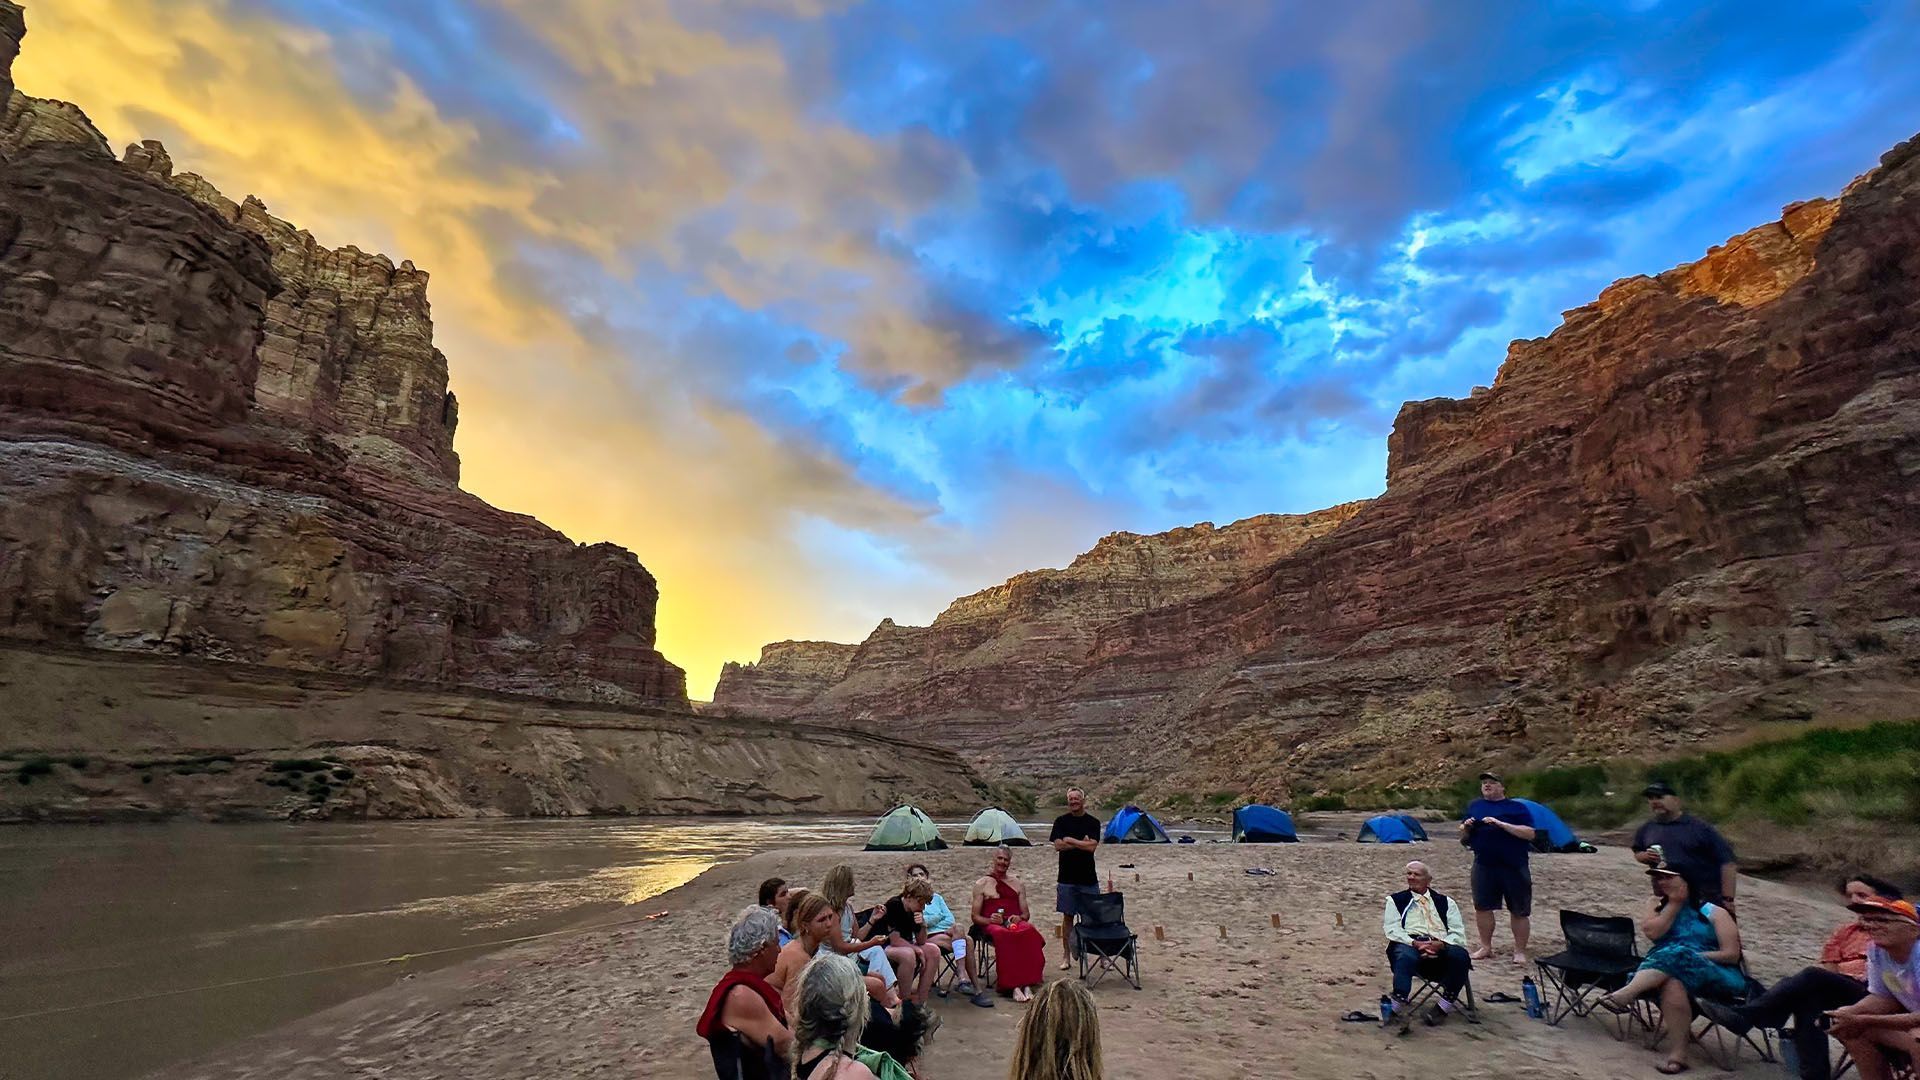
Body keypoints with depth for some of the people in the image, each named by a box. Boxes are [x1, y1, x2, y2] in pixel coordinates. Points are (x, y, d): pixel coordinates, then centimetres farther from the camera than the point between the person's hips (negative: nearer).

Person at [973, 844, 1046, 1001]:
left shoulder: (1018, 884, 24)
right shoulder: (981, 885, 15)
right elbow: (975, 917, 10)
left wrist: (1019, 918, -3)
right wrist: (990, 920, -12)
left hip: (1015, 923, 3)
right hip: (992, 925, -2)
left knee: (1030, 931, -34)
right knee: (1004, 936, -39)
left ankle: (1027, 983, -36)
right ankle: (1014, 986, -37)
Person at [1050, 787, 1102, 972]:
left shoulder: (1093, 822, 1)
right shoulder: (1061, 821, 2)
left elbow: (1092, 846, -12)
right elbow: (1058, 846, -9)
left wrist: (1070, 840, -9)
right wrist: (1082, 843, -11)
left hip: (1089, 878, 0)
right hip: (1067, 877, 0)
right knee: (1067, 917, 7)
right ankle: (1066, 956, 17)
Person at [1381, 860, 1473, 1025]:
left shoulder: (1445, 901, 23)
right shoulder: (1396, 900, 19)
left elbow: (1458, 932, 9)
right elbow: (1392, 930, 5)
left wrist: (1441, 944, -12)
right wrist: (1415, 943, -14)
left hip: (1440, 947, 2)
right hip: (1409, 944, -2)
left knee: (1460, 955, -32)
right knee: (1406, 956, -38)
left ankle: (1444, 1006, -20)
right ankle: (1396, 1008, -44)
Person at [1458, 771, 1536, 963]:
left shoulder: (1517, 807, -1)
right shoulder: (1474, 806, 11)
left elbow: (1530, 834, -13)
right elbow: (1464, 837, 17)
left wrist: (1501, 824, -22)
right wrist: (1466, 828, -6)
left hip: (1514, 866, -3)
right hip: (1483, 866, 3)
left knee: (1519, 911, 4)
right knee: (1482, 907, 6)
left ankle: (1520, 952, 17)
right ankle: (1486, 948, 19)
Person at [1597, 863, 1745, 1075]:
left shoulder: (1714, 912, 6)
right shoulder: (1656, 904, 14)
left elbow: (1732, 955, -1)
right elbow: (1652, 932, -4)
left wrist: (1694, 956, -13)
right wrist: (1675, 903, -1)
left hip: (1715, 975, -2)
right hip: (1664, 970, 2)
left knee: (1677, 955, -36)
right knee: (1672, 983, -36)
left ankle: (1626, 993, -48)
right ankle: (1677, 1053, -36)